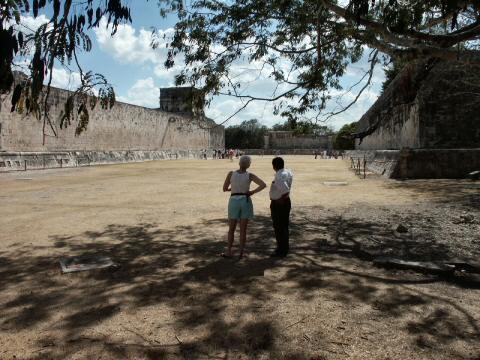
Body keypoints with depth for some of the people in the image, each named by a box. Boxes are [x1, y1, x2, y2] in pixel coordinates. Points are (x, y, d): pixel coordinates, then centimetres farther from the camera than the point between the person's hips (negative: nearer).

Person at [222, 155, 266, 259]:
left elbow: (224, 188, 2)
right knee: (243, 229, 7)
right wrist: (252, 192, -2)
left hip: (234, 202, 0)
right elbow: (264, 185, -13)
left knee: (231, 229, 13)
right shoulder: (250, 175, -4)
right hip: (246, 202, 0)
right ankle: (241, 253, 9)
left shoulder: (231, 173, -4)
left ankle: (228, 252, 16)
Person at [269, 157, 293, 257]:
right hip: (286, 202, 9)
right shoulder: (288, 172, 3)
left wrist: (282, 199, -19)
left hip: (278, 204, -9)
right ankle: (285, 248, 31)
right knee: (284, 226, 19)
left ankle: (281, 251, 13)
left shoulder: (279, 177, -25)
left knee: (279, 227, 3)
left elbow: (285, 190, -33)